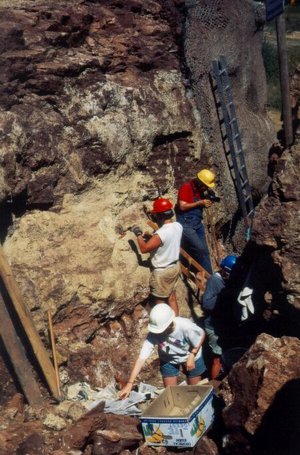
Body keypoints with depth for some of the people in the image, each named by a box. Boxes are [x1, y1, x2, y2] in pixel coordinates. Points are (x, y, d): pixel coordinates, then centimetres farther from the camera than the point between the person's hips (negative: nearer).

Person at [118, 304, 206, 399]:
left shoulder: (185, 326, -40)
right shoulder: (154, 334, -35)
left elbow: (202, 335, -19)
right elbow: (141, 358, -33)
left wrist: (192, 356, -24)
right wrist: (130, 383, -36)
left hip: (191, 356, -1)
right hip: (168, 360, 1)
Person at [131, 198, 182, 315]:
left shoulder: (161, 234, -31)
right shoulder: (178, 226, -7)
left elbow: (144, 248, -27)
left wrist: (138, 234, -13)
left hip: (162, 271, -8)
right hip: (175, 266, 8)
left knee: (159, 300, 12)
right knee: (171, 296, 22)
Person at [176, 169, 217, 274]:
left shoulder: (201, 189, 8)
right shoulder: (186, 187, -15)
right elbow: (182, 206, -20)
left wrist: (207, 201, -4)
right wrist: (200, 203, -19)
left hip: (198, 223, 8)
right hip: (186, 224, -8)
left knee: (204, 251, 8)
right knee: (200, 249, -15)